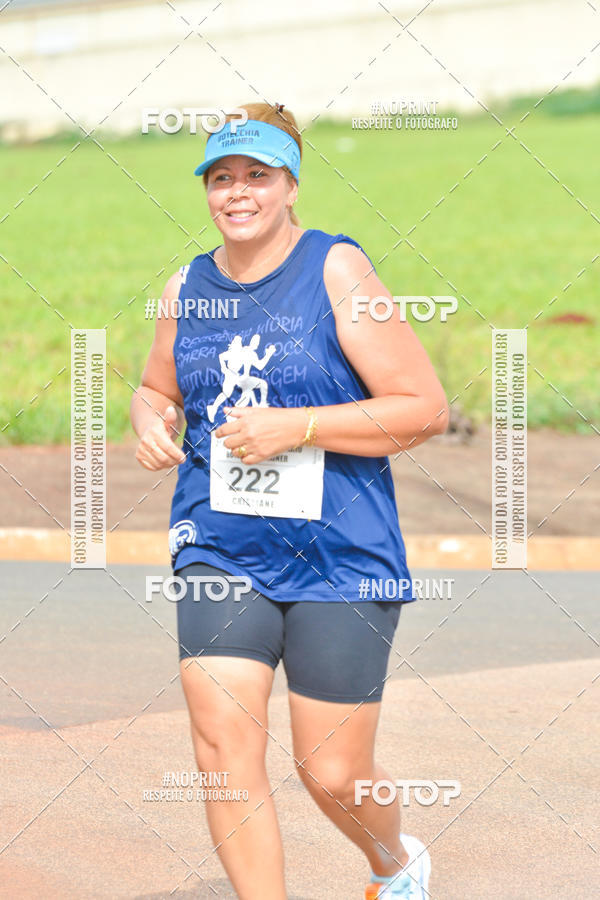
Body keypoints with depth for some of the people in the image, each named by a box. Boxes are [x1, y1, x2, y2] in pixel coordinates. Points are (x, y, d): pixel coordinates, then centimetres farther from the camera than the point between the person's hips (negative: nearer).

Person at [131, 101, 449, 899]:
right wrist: (151, 421, 1)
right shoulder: (188, 287, 7)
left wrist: (294, 427, -17)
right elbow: (157, 388, 26)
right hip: (220, 552, 4)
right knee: (225, 750, -13)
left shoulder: (337, 271, -8)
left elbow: (425, 409, -10)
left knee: (334, 774, 2)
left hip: (340, 556, -4)